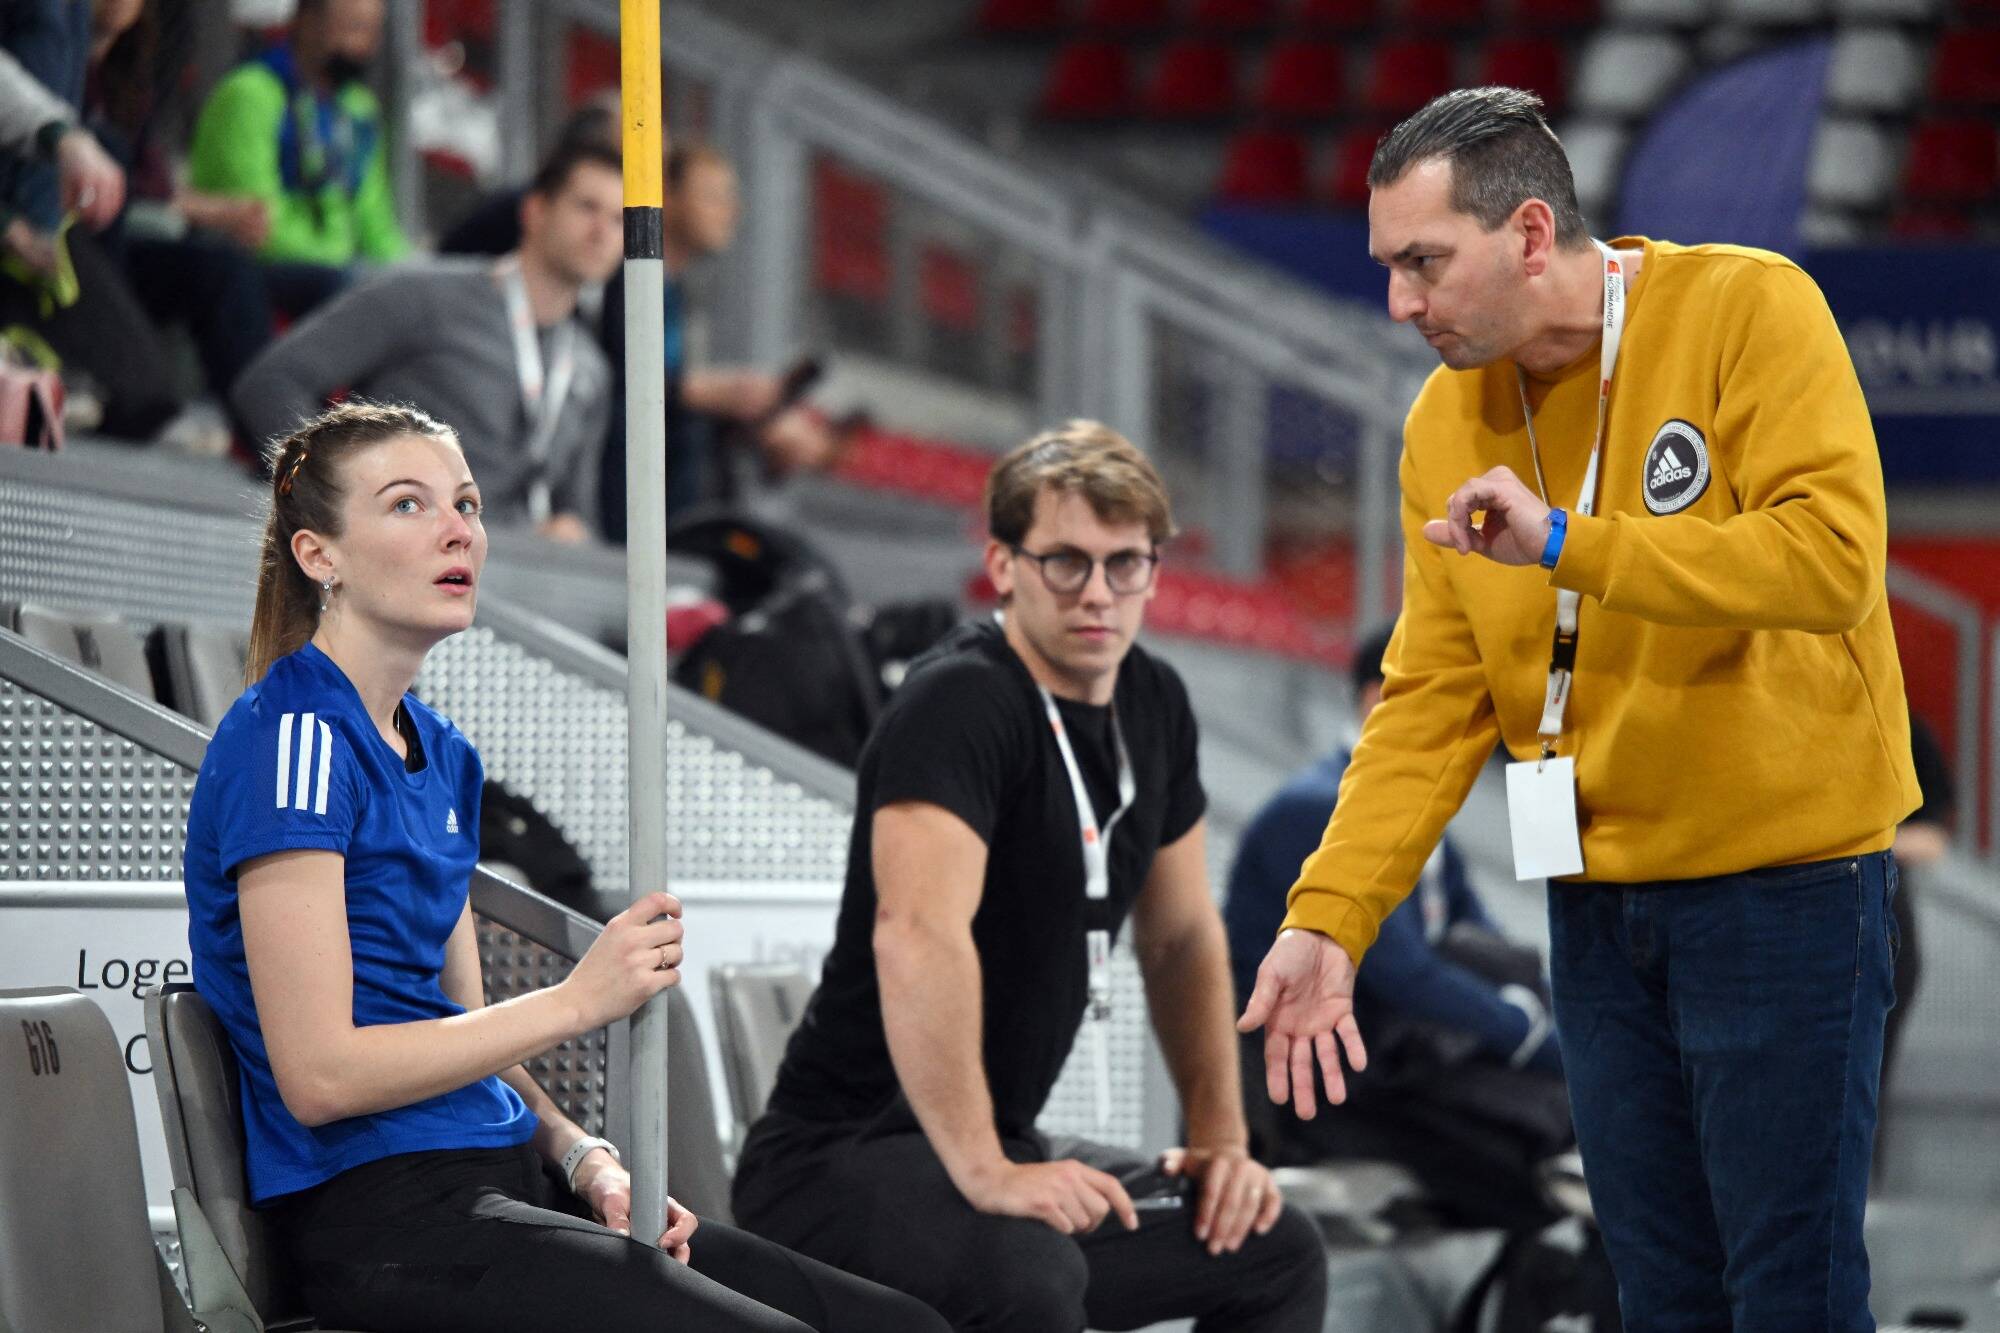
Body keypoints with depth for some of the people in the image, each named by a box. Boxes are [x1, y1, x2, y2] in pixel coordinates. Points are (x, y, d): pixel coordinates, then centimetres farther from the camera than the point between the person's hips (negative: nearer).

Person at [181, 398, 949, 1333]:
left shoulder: (442, 756, 18)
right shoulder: (293, 737, -10)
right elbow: (318, 1073, -17)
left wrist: (583, 1157, 2)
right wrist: (578, 1000, -14)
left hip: (497, 1183, 9)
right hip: (383, 1219, -9)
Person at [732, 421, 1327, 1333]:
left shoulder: (1153, 706, 8)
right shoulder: (959, 703, -20)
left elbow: (1183, 935, 20)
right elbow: (917, 935, -35)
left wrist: (1220, 1136, 12)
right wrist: (984, 1174, -37)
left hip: (997, 1146, 9)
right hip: (838, 1159, -9)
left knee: (1277, 1251, 13)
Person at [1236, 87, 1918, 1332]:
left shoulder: (1748, 310, -11)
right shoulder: (1446, 419, 5)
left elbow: (1832, 558, -23)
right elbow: (1433, 700, 4)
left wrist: (1568, 544, -25)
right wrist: (1329, 920, -7)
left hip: (1786, 881, -5)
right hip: (1599, 898, 5)